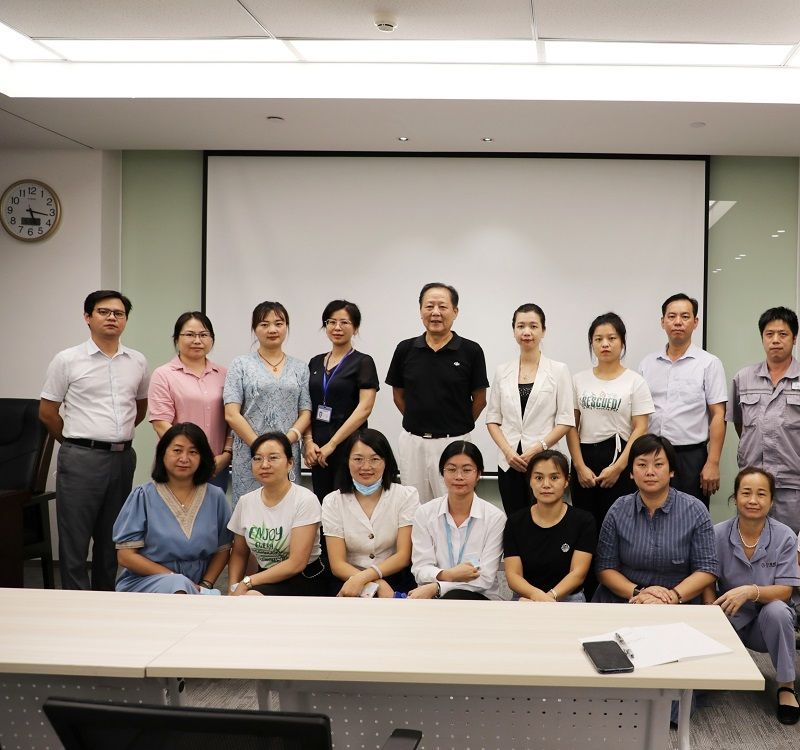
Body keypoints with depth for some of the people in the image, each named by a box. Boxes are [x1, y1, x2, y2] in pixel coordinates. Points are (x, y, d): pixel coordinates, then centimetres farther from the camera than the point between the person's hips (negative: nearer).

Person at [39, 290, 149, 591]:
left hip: (123, 458, 4)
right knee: (75, 540, -1)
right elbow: (47, 412, 2)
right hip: (81, 460, -4)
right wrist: (79, 442, 7)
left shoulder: (137, 361, 8)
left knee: (112, 539, 13)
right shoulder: (67, 360, -3)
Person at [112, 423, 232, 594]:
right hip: (144, 581, -2)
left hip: (195, 586, 2)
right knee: (178, 585, -37)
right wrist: (175, 578, -11)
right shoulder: (143, 496, -1)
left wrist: (205, 585, -4)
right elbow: (126, 556, -5)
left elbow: (222, 550, 13)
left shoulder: (215, 497, 8)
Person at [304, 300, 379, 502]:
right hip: (317, 449, 5)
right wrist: (308, 441, -4)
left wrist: (332, 444, -16)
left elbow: (364, 408, -13)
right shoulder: (315, 362, 12)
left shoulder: (363, 362, -4)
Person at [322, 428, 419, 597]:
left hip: (395, 578, 0)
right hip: (350, 579, 1)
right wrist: (377, 584, -20)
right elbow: (337, 564, -3)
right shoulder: (333, 502, 3)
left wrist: (363, 577, -21)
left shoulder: (406, 496, 1)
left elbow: (403, 556, -5)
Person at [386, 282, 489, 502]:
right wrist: (419, 421, 10)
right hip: (412, 442, 3)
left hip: (454, 443, -2)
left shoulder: (471, 351, -5)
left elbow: (479, 399, 3)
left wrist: (457, 426, 8)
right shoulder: (405, 349, 2)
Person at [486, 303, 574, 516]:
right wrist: (508, 451, -7)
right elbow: (492, 419, 8)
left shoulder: (558, 370, 0)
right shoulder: (502, 372, 8)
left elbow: (566, 420, -3)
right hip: (509, 462, 3)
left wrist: (538, 448, -14)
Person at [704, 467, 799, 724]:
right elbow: (708, 585, -3)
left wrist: (750, 591, -32)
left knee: (776, 610, -34)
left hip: (767, 622, 0)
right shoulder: (718, 534, -8)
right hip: (730, 619, 0)